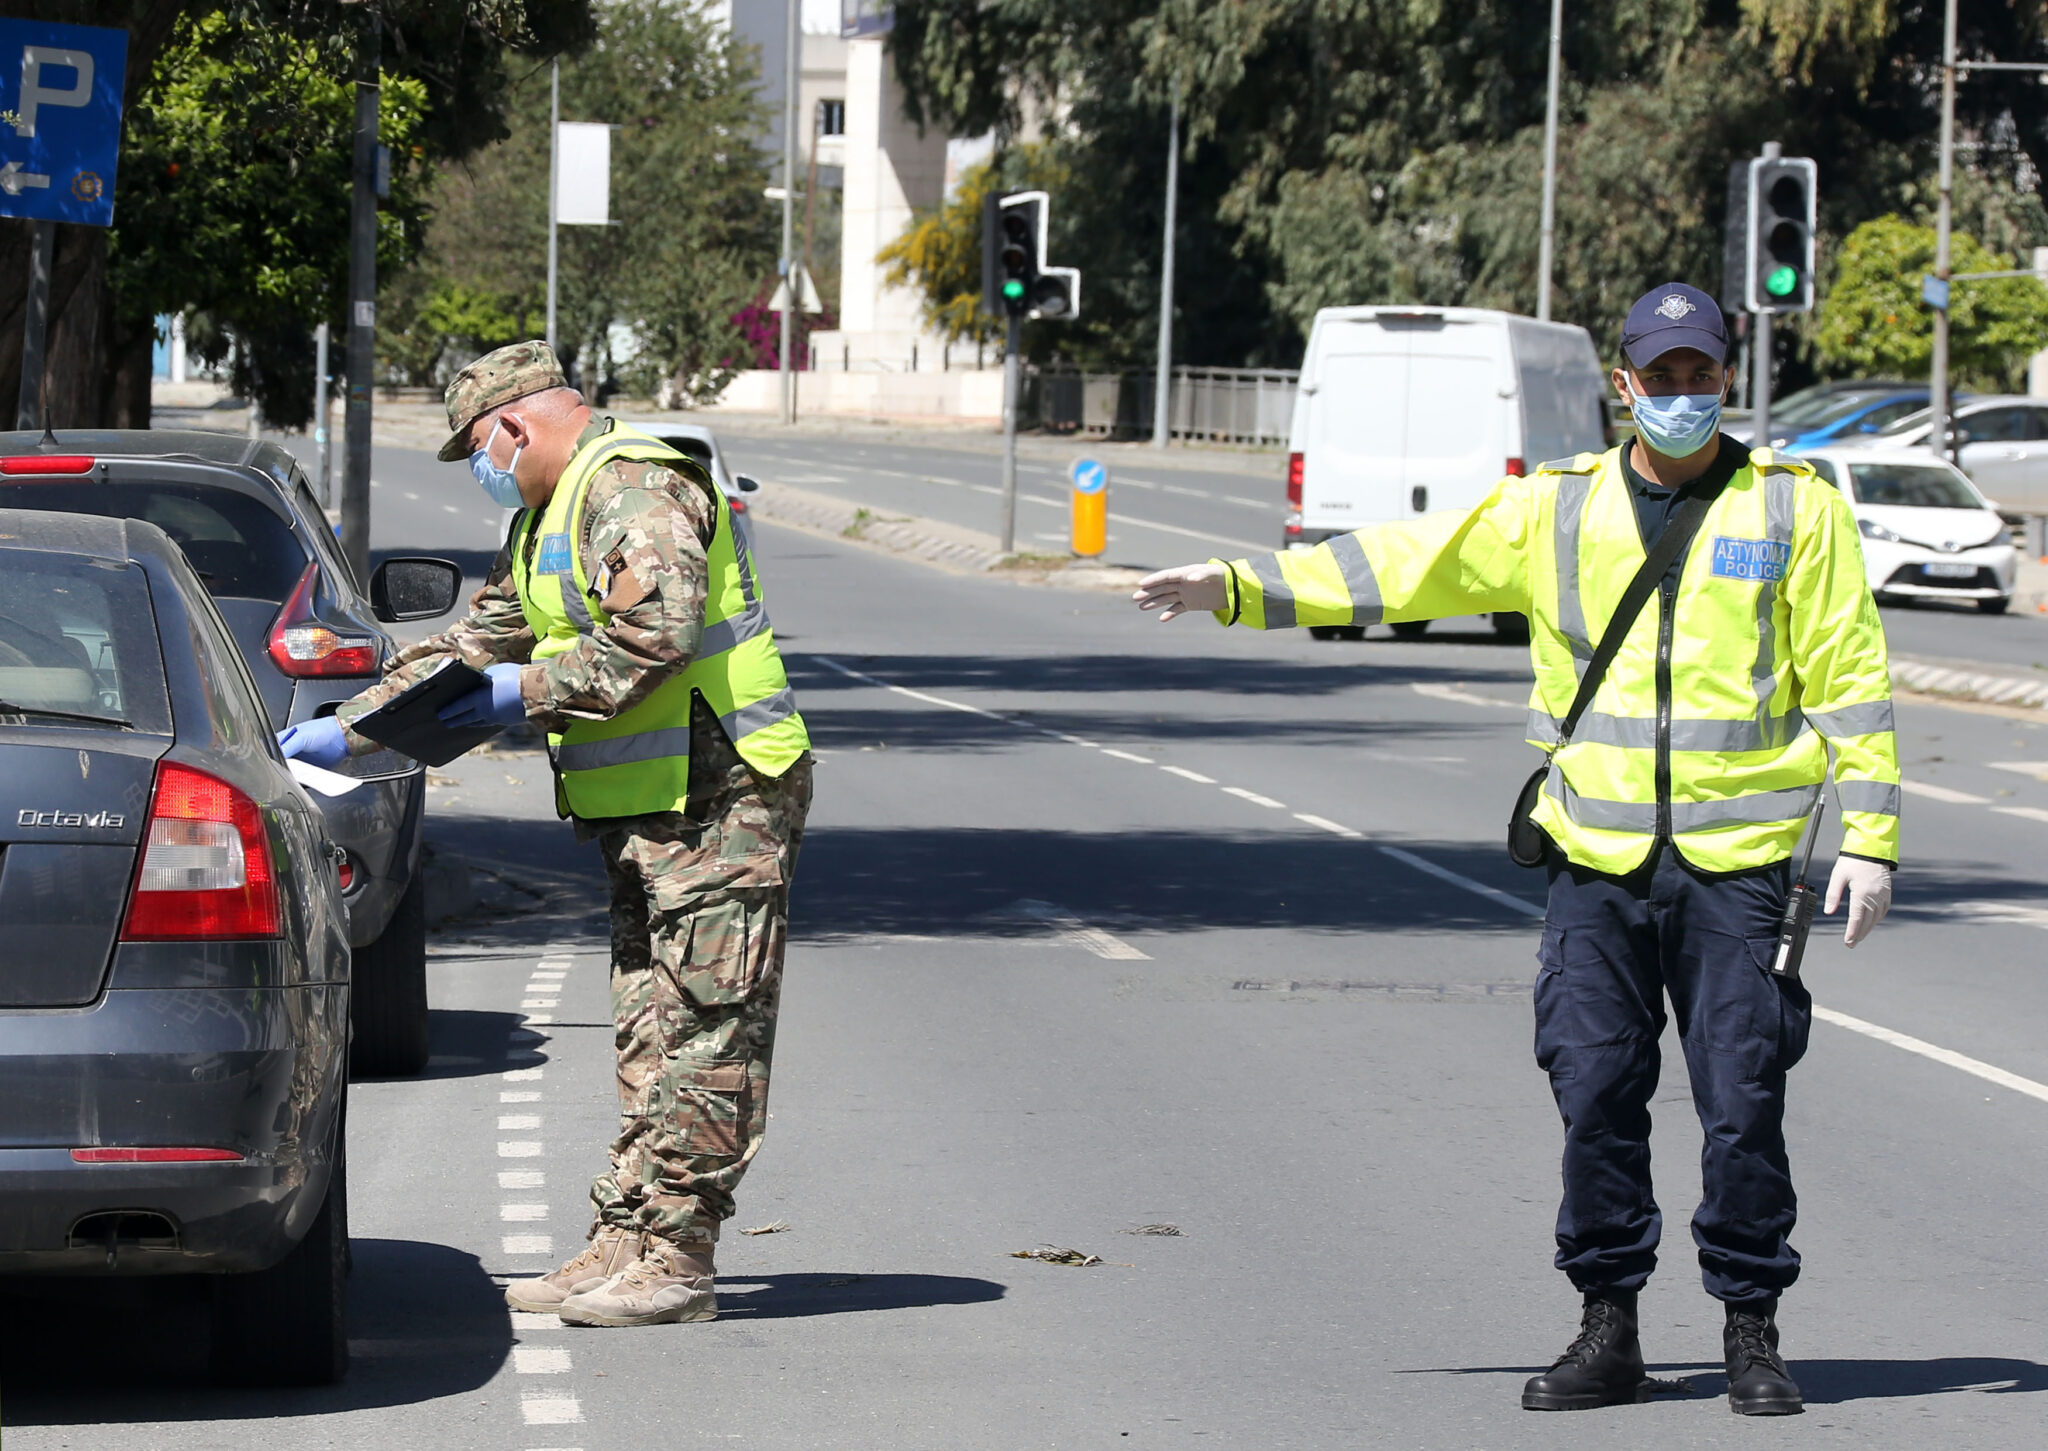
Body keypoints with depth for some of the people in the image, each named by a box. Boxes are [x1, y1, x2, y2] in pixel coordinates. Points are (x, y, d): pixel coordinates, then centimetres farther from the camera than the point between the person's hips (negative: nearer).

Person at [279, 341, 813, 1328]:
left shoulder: (636, 488, -12)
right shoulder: (546, 522, 22)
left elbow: (654, 634, -25)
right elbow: (471, 645, 28)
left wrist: (534, 690, -14)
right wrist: (344, 733, 23)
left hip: (716, 805, -11)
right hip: (649, 813, 11)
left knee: (699, 1035, -8)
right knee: (652, 1035, 8)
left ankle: (672, 1258, -9)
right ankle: (626, 1247, 9)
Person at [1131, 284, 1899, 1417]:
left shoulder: (1795, 508, 2)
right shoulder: (1555, 510, 7)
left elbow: (1849, 676, 2)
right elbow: (1407, 563, 6)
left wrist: (1868, 837, -3)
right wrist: (1239, 589, -1)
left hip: (1736, 864, -2)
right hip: (1596, 861, 2)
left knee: (1743, 1105, -1)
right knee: (1594, 1099, 3)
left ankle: (1752, 1334, 11)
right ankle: (1608, 1329, 14)